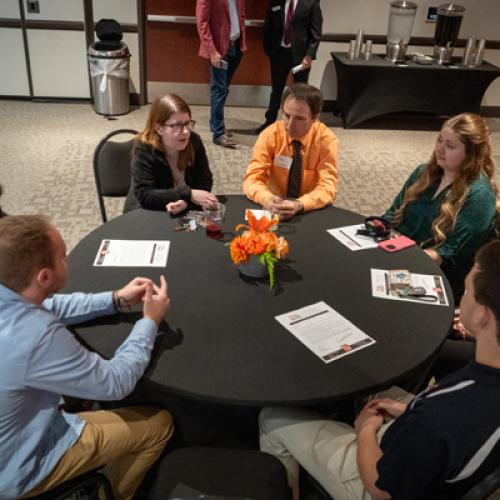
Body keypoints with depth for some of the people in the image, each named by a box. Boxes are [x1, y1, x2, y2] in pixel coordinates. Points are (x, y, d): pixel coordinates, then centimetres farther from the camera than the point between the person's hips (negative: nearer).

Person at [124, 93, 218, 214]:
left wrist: (185, 201, -26)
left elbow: (204, 182, -6)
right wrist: (188, 195, -32)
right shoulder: (143, 150, -19)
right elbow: (145, 196, -26)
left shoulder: (194, 142, -8)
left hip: (185, 212, 4)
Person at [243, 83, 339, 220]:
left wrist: (299, 205, -34)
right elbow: (253, 177, -11)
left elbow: (327, 187, -15)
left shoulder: (326, 140, -10)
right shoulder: (270, 134, -8)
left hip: (310, 211, 1)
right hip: (274, 208, 0)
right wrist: (266, 198, -32)